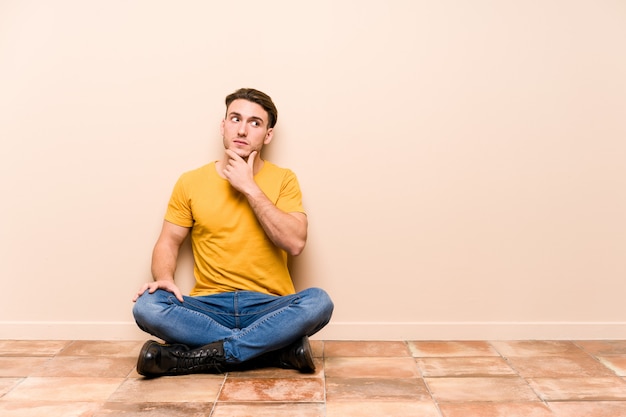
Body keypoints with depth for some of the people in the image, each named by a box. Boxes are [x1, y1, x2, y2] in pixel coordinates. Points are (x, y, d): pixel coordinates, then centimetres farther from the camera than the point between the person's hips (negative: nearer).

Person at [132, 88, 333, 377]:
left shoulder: (283, 180, 2)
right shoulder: (191, 182, 7)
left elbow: (295, 243, -11)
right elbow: (168, 242, 8)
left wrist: (250, 188, -13)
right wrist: (163, 278, -14)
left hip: (269, 307, -1)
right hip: (209, 307, 2)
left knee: (318, 302, -31)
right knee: (146, 306, -27)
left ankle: (193, 358, -23)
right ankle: (282, 349, -22)